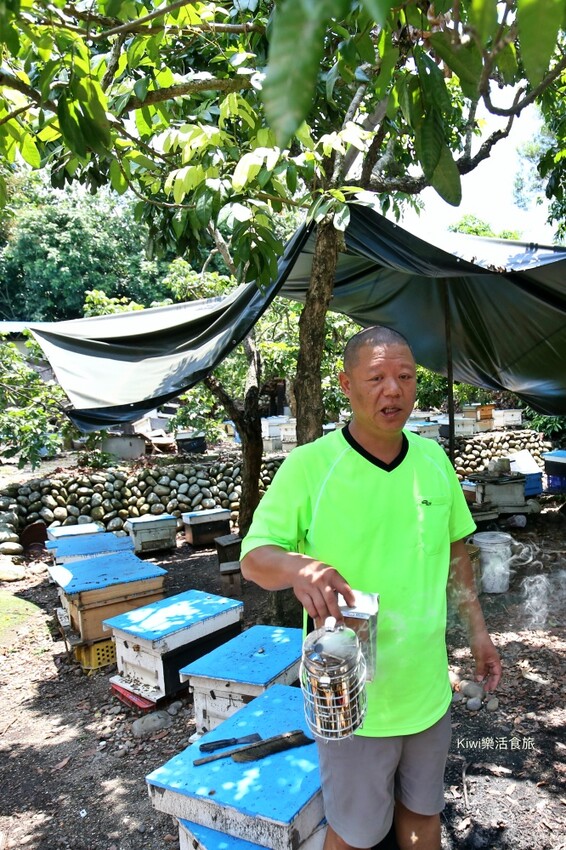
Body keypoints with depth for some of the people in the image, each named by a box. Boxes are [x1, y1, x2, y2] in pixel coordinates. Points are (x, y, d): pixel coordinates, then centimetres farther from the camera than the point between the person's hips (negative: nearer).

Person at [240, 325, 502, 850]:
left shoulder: (433, 459, -1)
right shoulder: (309, 465, -18)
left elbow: (454, 548, 11)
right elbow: (253, 556, -19)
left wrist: (477, 629, 11)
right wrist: (297, 565, -40)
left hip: (428, 686, 5)